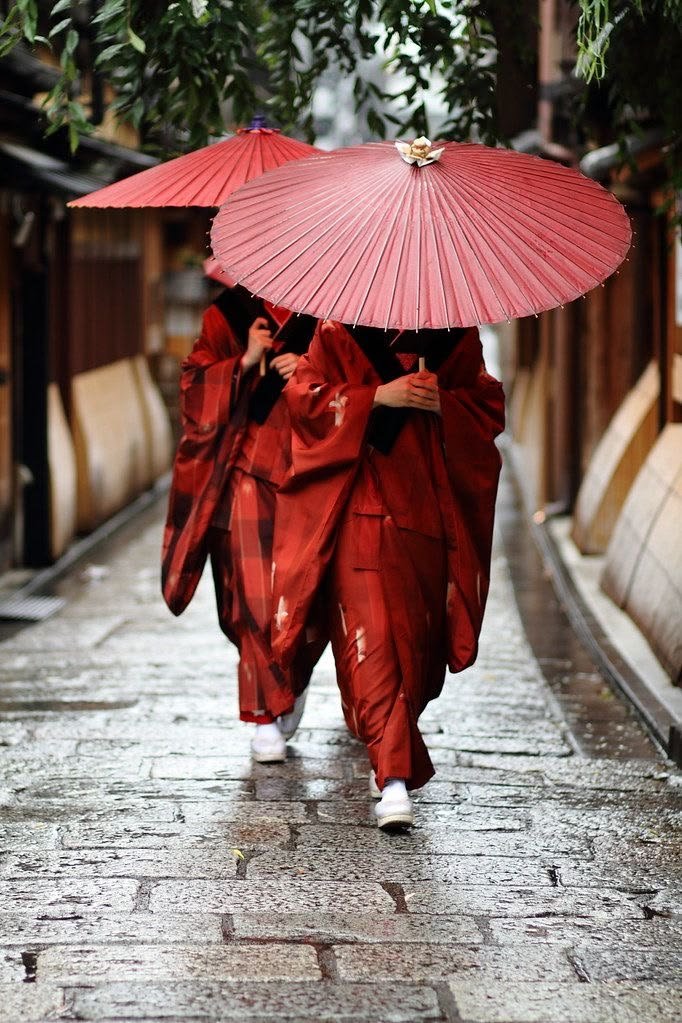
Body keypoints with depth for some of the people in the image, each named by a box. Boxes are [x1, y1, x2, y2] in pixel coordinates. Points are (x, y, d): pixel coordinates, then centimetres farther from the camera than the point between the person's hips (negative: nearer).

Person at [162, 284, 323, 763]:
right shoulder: (229, 314, 7)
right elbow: (194, 387, 2)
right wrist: (245, 361, -12)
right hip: (248, 475, -1)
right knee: (256, 596, -6)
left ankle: (293, 682, 32)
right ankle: (266, 713, 5)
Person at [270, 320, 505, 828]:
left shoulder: (455, 340, 10)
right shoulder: (340, 334, 4)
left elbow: (490, 405, 9)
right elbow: (303, 396, -4)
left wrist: (443, 402, -11)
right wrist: (378, 396, -16)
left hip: (428, 512, 3)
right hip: (362, 511, -3)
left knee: (420, 634, 10)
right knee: (373, 636, -14)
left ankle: (391, 755, 33)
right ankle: (395, 777, -15)